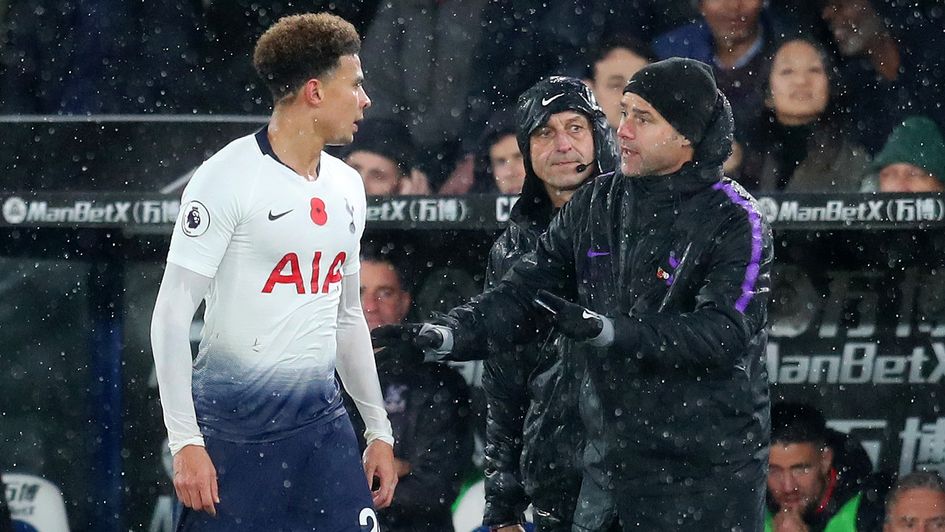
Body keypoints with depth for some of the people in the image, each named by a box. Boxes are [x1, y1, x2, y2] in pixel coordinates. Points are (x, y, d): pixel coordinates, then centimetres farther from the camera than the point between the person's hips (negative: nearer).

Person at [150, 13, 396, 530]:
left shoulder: (347, 187, 13)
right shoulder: (228, 177, -10)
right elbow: (172, 313, -12)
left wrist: (378, 428, 21)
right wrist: (185, 440, -17)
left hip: (323, 421, 6)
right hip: (234, 424, -6)